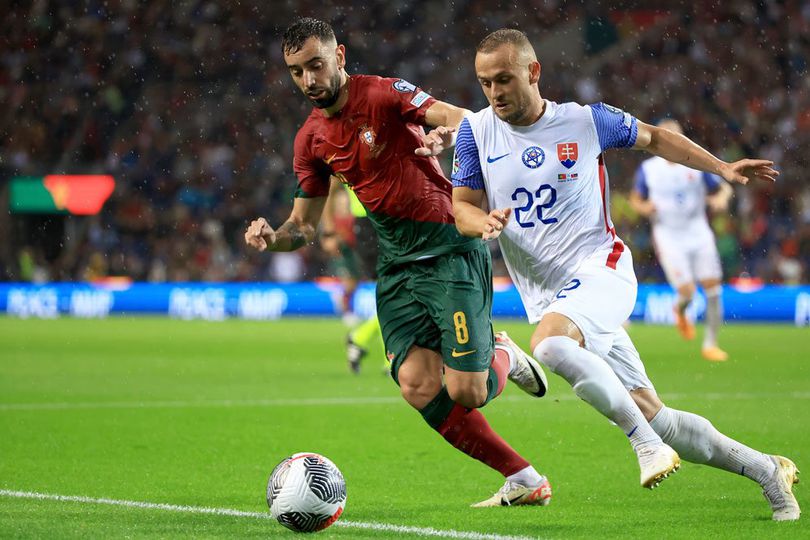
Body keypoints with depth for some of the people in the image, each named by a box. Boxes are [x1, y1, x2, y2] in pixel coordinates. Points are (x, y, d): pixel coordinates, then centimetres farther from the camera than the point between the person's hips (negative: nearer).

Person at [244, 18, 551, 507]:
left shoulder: (382, 94, -10)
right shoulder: (311, 140, 9)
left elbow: (464, 119, -22)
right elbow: (305, 225, 16)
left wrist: (447, 135, -46)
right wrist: (272, 237, -7)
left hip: (451, 246, -6)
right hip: (397, 261, 6)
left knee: (465, 393, -14)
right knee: (418, 387, -13)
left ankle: (504, 357, 24)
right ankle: (524, 480, 1)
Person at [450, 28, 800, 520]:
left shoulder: (586, 122, 0)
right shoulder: (476, 133, 4)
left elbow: (653, 137, 16)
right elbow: (462, 207, 6)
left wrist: (722, 168, 11)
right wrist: (485, 223, -17)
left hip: (600, 269, -4)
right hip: (547, 295, 4)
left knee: (549, 344, -37)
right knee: (655, 418, 1)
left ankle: (648, 443, -28)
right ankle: (766, 470, 15)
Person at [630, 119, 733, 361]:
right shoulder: (648, 169, -2)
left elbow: (723, 188, 7)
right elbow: (635, 199, 11)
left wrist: (721, 199, -15)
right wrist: (644, 207, -12)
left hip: (698, 232, 2)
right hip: (668, 236, -2)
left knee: (713, 288, -6)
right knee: (687, 291, -12)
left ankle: (710, 344, 7)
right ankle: (680, 311, 26)